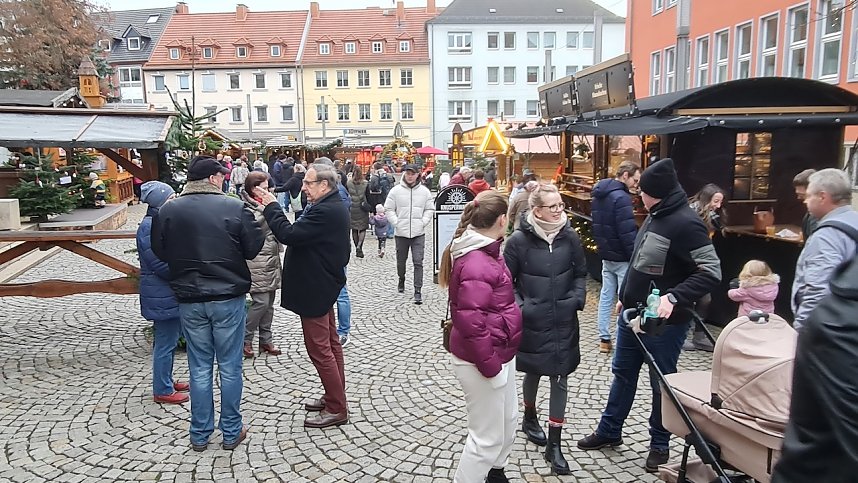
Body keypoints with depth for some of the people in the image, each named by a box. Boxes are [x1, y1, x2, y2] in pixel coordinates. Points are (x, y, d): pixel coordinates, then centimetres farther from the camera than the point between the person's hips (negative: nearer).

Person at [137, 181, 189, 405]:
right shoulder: (150, 227, -20)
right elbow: (161, 265, -23)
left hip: (169, 293, 10)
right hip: (162, 296, -10)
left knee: (169, 339, 20)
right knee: (166, 342, 1)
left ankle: (166, 381, 33)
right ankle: (162, 391, 14)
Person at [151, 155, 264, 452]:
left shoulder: (168, 211, -3)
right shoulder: (235, 208, -12)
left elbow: (160, 252, 5)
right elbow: (252, 250, -5)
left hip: (190, 301, 3)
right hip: (229, 298, -2)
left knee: (199, 368, 14)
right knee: (230, 368, 10)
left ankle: (200, 434, 24)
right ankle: (231, 432, 21)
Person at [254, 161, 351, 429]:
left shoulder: (325, 211, -24)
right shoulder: (332, 207, 10)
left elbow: (288, 234, -27)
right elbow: (301, 233, 12)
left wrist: (271, 206, -16)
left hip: (315, 289, -11)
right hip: (322, 285, 11)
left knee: (319, 349, -2)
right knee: (330, 345, 18)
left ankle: (336, 409, 8)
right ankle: (335, 397, 30)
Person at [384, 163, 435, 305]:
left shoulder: (425, 191, 2)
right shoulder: (396, 190, -1)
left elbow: (430, 209, 9)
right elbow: (389, 209, 3)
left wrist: (423, 222, -4)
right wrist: (396, 222, -7)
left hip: (418, 233, -1)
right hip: (401, 232, 1)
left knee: (418, 262, -6)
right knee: (401, 259, 16)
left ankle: (418, 290, -3)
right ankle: (401, 279, 44)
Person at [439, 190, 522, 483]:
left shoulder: (485, 252, 6)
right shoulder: (476, 264, -27)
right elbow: (470, 321, -30)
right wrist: (490, 365, -22)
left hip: (500, 352, 11)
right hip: (482, 360, -11)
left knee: (508, 420, 26)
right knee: (487, 437, 4)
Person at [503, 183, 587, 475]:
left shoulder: (569, 237, -5)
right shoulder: (519, 240, -13)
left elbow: (580, 273, 8)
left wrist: (577, 298, -7)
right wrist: (518, 306, -15)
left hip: (563, 322, 2)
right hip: (531, 321, -2)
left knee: (560, 379, 4)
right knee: (533, 372, 18)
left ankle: (554, 445, 15)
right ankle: (530, 418, 47)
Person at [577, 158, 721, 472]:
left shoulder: (686, 223, -20)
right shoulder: (655, 217, 8)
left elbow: (711, 272, -25)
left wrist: (674, 297, -33)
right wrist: (626, 296, 20)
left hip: (664, 321, -9)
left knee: (662, 382, 9)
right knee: (623, 373, 19)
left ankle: (659, 445, 28)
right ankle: (609, 431, 35)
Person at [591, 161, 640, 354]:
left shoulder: (600, 194, 10)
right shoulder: (621, 197, -19)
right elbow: (628, 232, -22)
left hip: (606, 254, 9)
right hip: (622, 257, -9)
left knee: (606, 296, 12)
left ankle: (604, 339, 18)